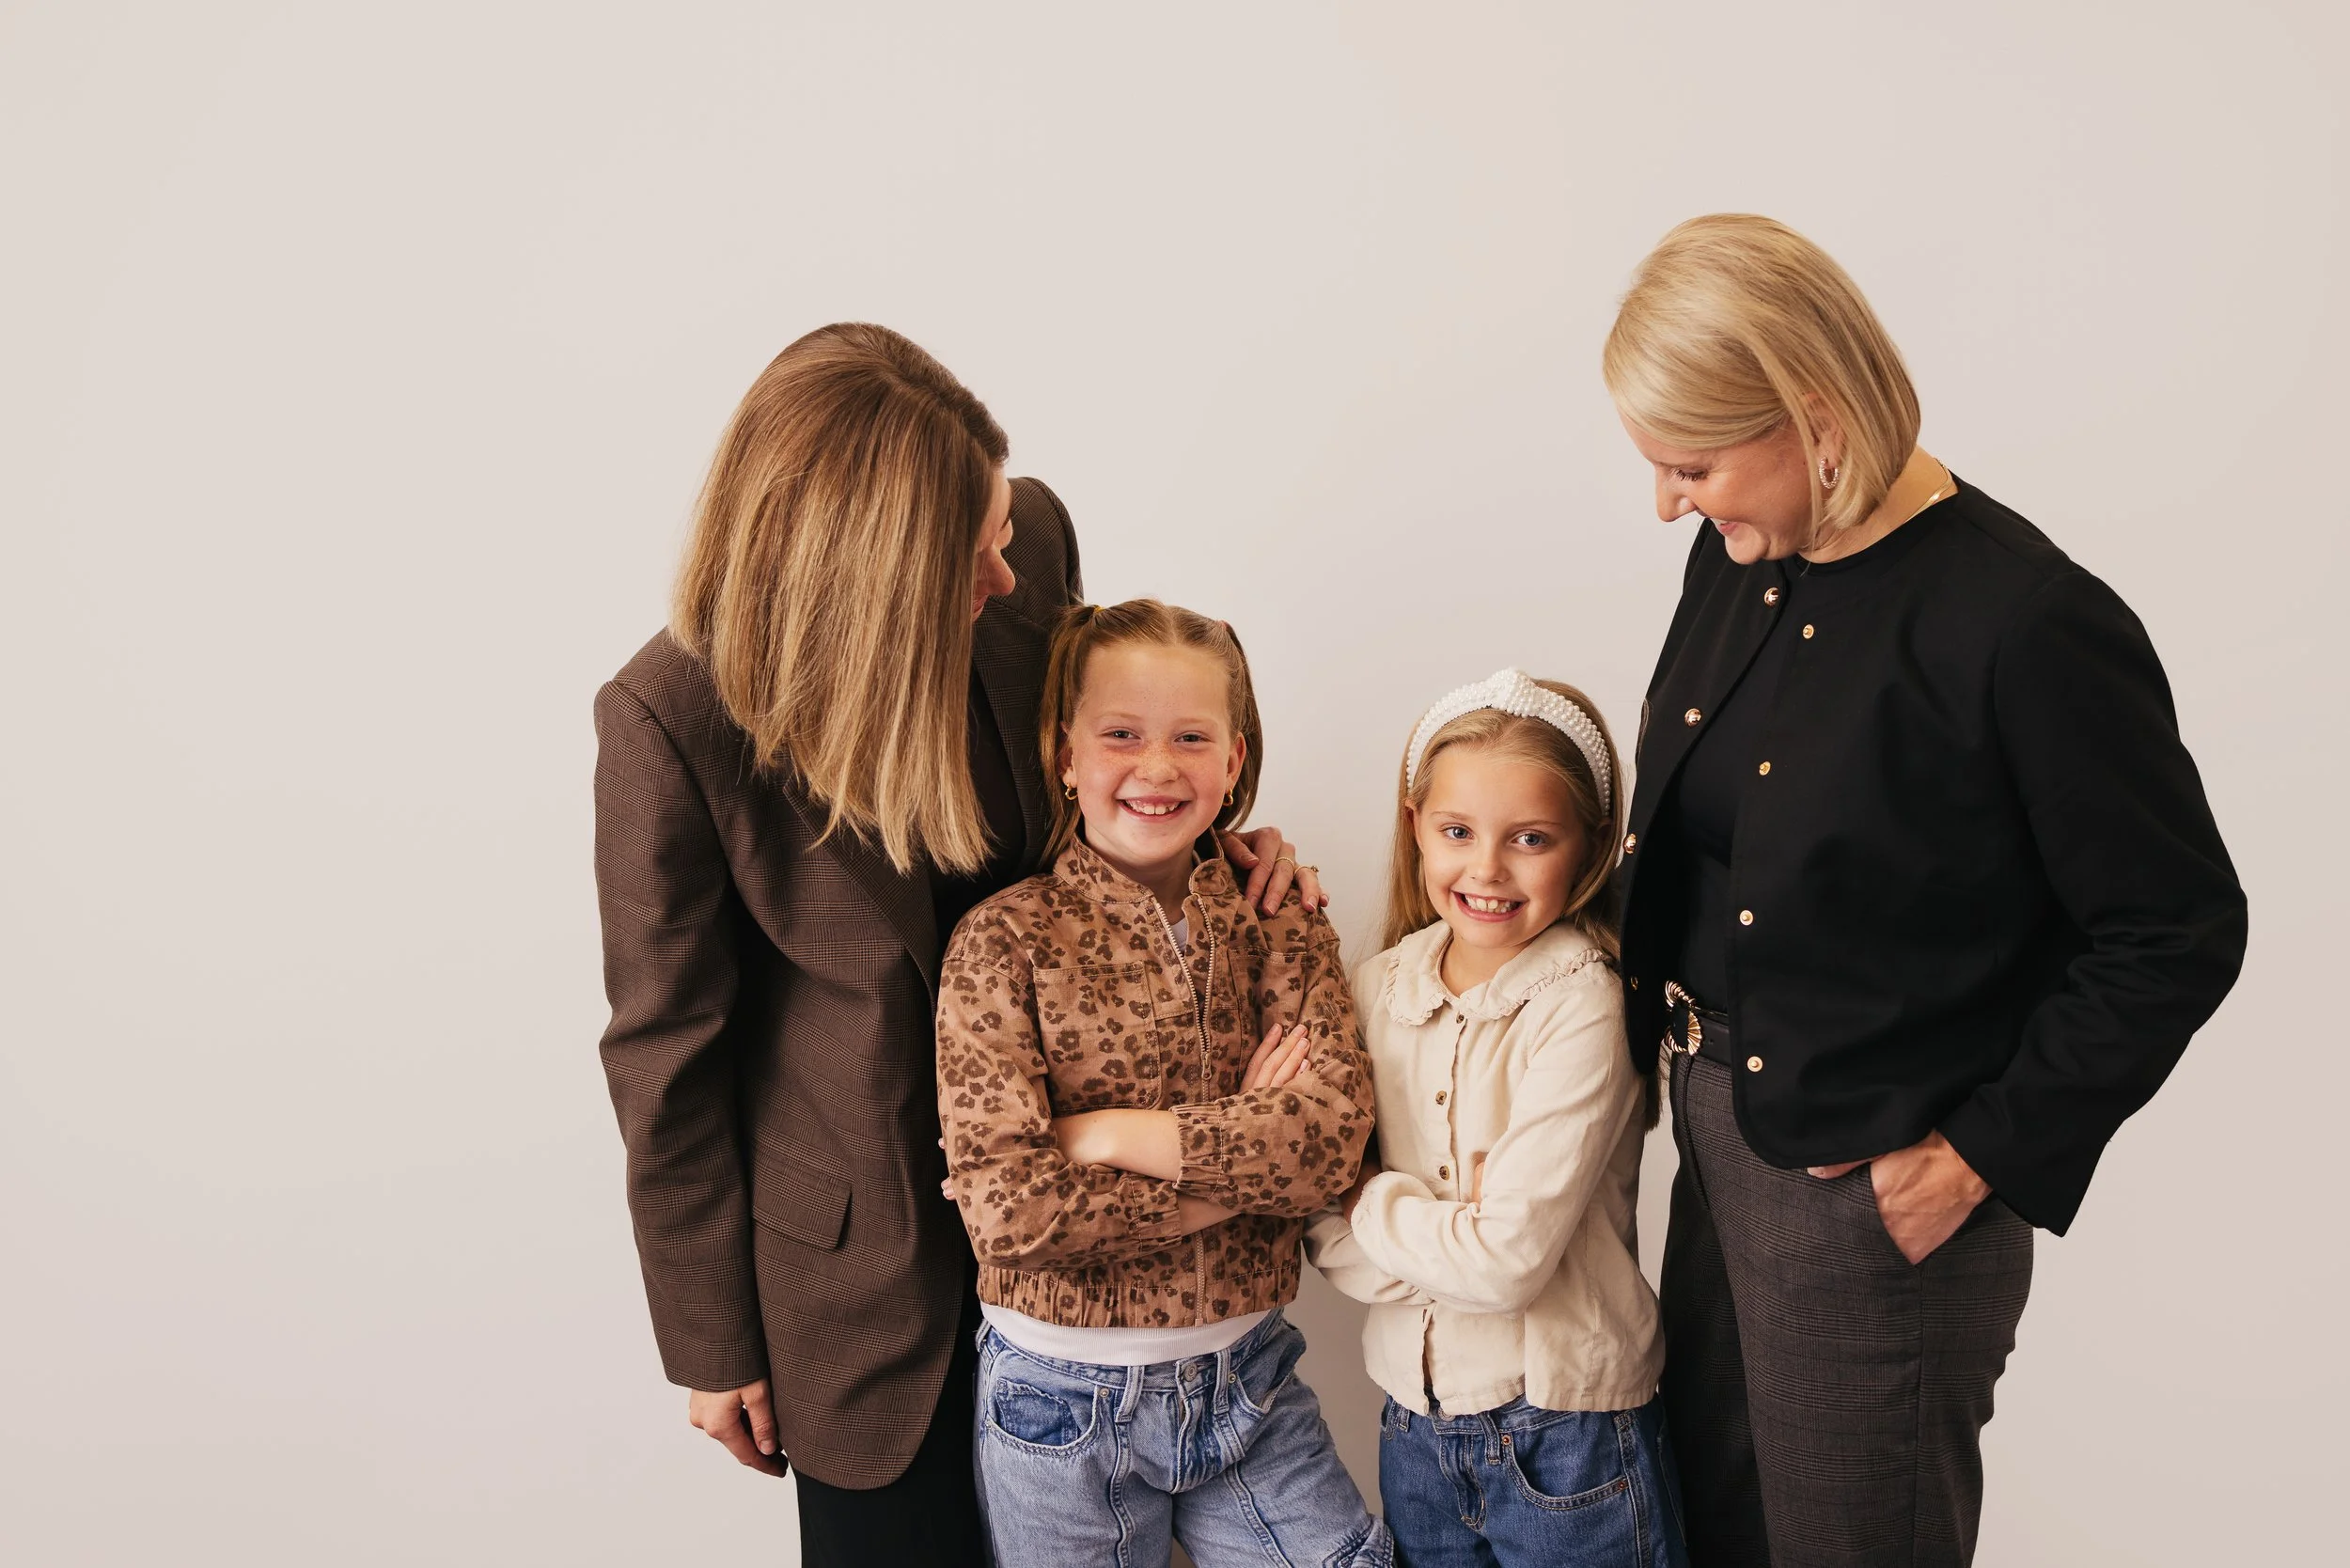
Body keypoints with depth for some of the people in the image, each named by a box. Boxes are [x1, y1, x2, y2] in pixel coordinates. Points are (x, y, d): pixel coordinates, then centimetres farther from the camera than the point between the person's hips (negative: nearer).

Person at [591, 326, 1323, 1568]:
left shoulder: (1031, 541, -15)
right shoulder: (673, 719, -26)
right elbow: (668, 1053, -14)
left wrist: (1208, 843, -11)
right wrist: (710, 1341, -5)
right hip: (867, 1251, -4)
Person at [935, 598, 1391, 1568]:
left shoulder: (1279, 924, -2)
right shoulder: (1003, 943, -13)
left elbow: (1334, 1135, -16)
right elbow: (1007, 1210, -22)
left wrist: (1108, 1135, -22)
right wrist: (1246, 1150, -17)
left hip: (1248, 1378, 3)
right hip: (1065, 1399, -2)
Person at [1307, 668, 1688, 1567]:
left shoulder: (1581, 1011, -17)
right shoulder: (1379, 990, -3)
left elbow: (1509, 1259, -23)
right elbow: (1324, 1231, -3)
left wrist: (1366, 1196, -10)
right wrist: (1448, 1226, -19)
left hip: (1566, 1434, -4)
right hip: (1416, 1424, 4)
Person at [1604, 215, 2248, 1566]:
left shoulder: (2030, 627, -21)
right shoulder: (1743, 557, 1)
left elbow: (2180, 934, -15)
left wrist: (1983, 1154, -14)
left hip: (1878, 1201, -7)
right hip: (1720, 1148, 7)